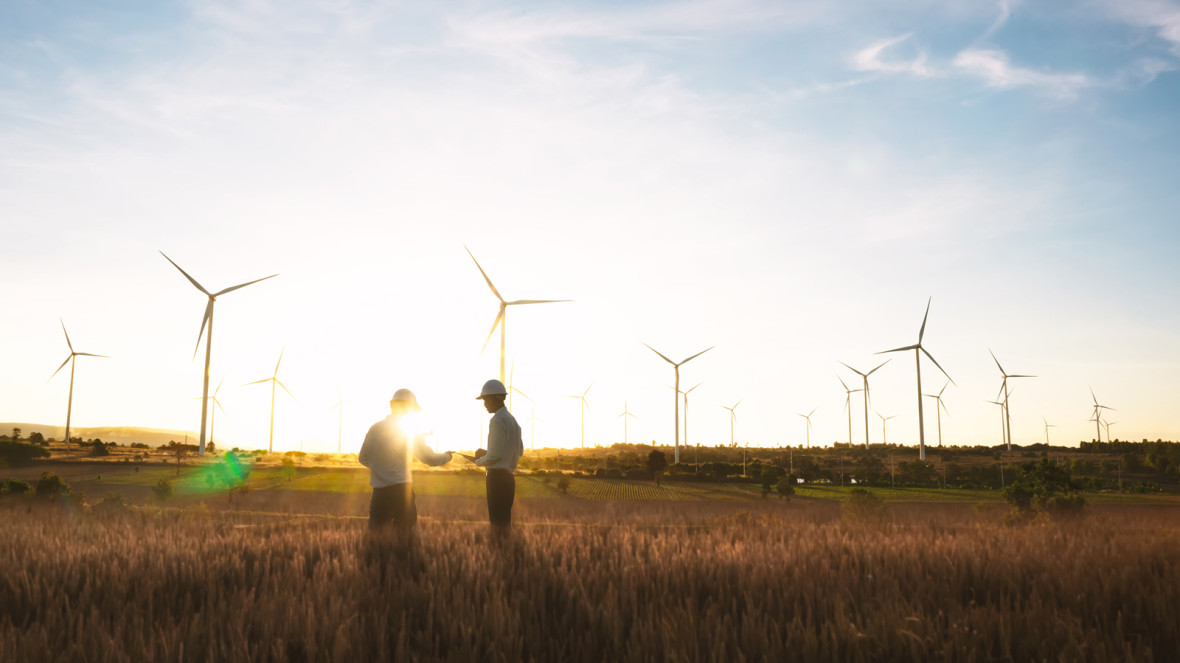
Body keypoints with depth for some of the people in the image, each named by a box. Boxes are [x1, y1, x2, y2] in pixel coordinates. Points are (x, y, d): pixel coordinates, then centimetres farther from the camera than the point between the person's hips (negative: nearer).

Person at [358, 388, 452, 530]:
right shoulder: (410, 432, -4)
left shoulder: (374, 429, 6)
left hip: (379, 492, 4)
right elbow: (430, 459, 0)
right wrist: (447, 456, 19)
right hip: (401, 490, -3)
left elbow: (363, 458, 13)